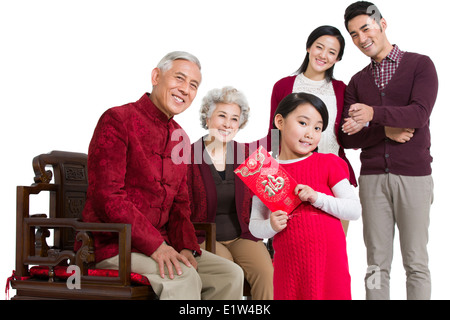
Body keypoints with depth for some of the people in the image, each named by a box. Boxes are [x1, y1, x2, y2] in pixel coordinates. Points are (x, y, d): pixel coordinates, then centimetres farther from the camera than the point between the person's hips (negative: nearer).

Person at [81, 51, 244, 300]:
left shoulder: (180, 138, 16)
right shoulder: (117, 121, -9)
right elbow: (107, 197, -18)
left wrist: (186, 246, -5)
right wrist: (154, 245, -23)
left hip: (160, 244, 8)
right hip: (112, 246, -7)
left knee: (230, 275, -7)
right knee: (183, 277, -29)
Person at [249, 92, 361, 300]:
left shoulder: (328, 164, 1)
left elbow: (354, 210, -3)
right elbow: (254, 224, 8)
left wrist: (317, 197, -15)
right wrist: (271, 226, -14)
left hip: (329, 261, -1)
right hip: (288, 264, 1)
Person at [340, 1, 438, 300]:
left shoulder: (420, 65, 2)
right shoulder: (357, 81, 13)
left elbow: (420, 113, -14)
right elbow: (348, 138, 6)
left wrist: (373, 114, -28)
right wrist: (386, 132, -11)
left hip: (413, 175, -3)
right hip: (373, 177, 3)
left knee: (416, 262, 2)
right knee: (377, 263, 6)